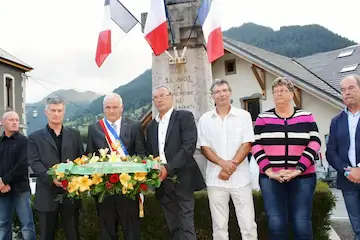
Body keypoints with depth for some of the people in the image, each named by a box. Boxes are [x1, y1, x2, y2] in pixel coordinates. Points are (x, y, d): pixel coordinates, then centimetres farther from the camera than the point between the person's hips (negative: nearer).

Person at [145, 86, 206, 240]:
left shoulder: (184, 117, -2)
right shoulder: (151, 126, 17)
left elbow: (189, 145, -14)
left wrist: (168, 167, -22)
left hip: (182, 180, -5)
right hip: (162, 183, 6)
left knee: (185, 227, -4)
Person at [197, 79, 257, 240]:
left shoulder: (243, 115, 2)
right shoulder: (205, 119, 5)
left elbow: (247, 144, -3)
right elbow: (204, 147, 2)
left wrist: (232, 165, -12)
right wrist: (223, 163, -13)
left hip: (240, 178, -1)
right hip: (215, 179, 1)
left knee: (248, 225, 2)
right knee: (219, 226, 9)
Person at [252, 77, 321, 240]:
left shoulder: (306, 117, 7)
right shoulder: (263, 118, 7)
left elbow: (314, 143, -2)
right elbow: (256, 145, 0)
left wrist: (298, 170, -12)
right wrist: (269, 171, -11)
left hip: (303, 177, 0)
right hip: (271, 178, 0)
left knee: (302, 223, -1)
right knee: (276, 224, -1)